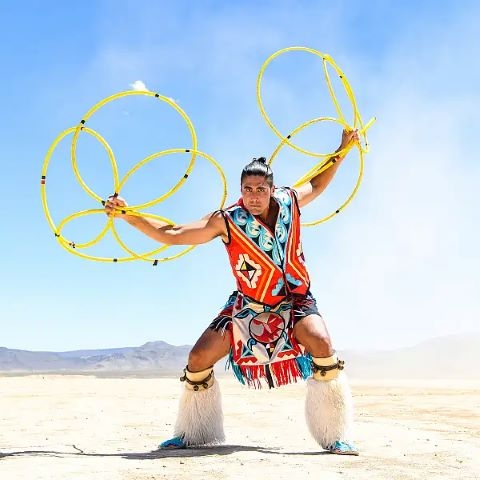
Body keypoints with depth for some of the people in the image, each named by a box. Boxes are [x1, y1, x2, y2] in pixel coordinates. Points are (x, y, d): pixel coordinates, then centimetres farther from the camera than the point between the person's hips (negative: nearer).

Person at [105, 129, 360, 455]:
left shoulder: (289, 202, -7)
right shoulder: (227, 222, -13)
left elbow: (317, 185, 17)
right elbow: (171, 235, -12)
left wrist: (342, 150, 13)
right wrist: (127, 215, -20)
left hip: (294, 301, 0)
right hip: (248, 306, 1)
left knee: (321, 342, -30)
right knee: (199, 357, -8)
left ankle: (337, 436, -17)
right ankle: (192, 434, 17)